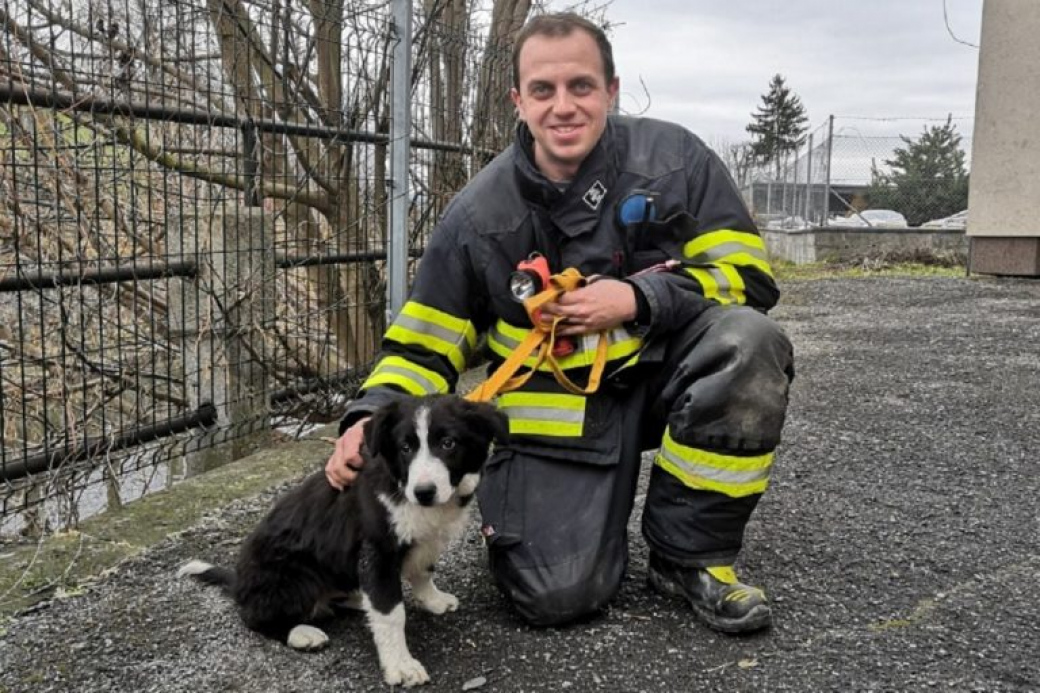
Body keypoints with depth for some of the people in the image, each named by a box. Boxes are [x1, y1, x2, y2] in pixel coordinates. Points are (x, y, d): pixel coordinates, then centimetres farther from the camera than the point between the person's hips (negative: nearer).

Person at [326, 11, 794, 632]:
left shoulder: (673, 158, -8)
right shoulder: (479, 213, -7)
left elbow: (747, 275, -7)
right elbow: (424, 343, 0)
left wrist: (639, 300, -21)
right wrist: (373, 416, -19)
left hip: (661, 368, 2)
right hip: (557, 407, -1)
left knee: (750, 342, -31)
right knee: (557, 596, -19)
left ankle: (690, 554, -12)